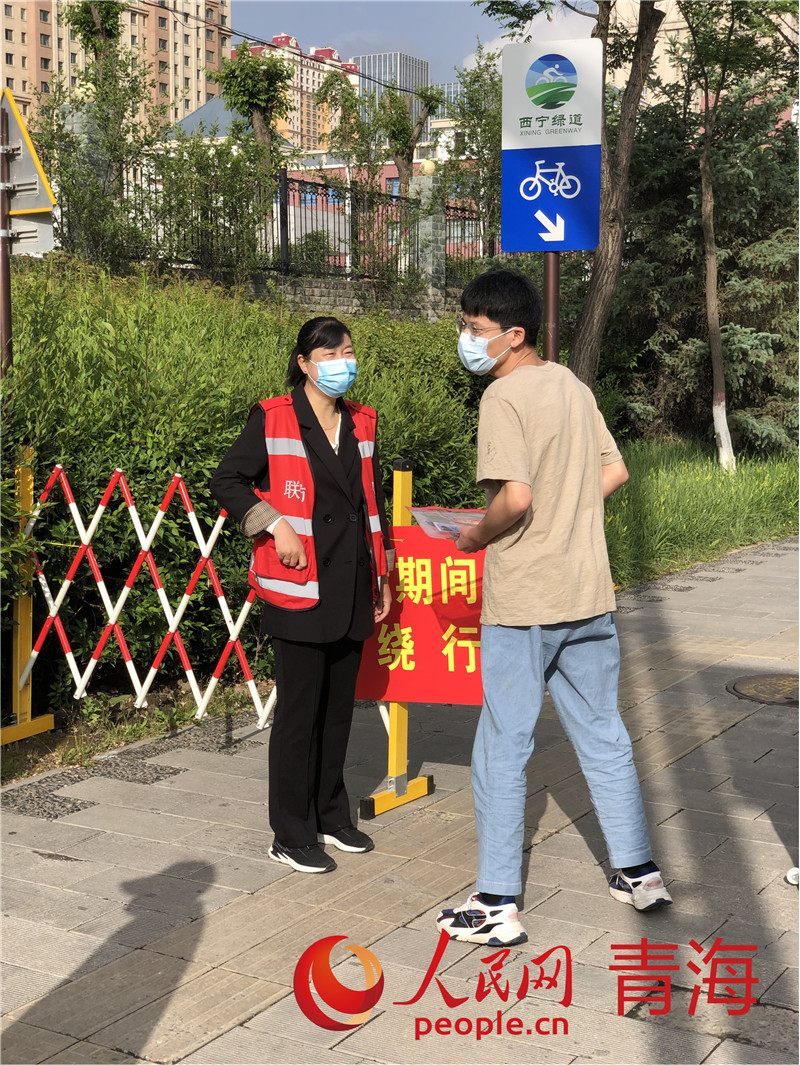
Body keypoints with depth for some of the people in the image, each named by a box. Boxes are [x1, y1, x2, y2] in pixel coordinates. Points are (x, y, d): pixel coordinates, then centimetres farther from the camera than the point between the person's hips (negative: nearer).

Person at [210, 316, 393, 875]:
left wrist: (383, 577, 17)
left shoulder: (362, 423, 12)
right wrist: (275, 526, -15)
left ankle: (331, 815, 29)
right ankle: (292, 834, 11)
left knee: (340, 703, 13)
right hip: (299, 589, -6)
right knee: (300, 708, -1)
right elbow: (227, 482, -3)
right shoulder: (272, 420, -5)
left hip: (353, 587, 6)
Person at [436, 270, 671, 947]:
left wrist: (474, 537, -7)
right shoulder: (572, 385, 9)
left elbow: (515, 498, -24)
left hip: (522, 603, -7)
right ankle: (639, 873, 28)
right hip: (589, 593, 8)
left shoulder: (504, 396, -14)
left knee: (502, 751, 3)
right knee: (603, 737, 18)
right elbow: (615, 471, 15)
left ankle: (498, 906, 10)